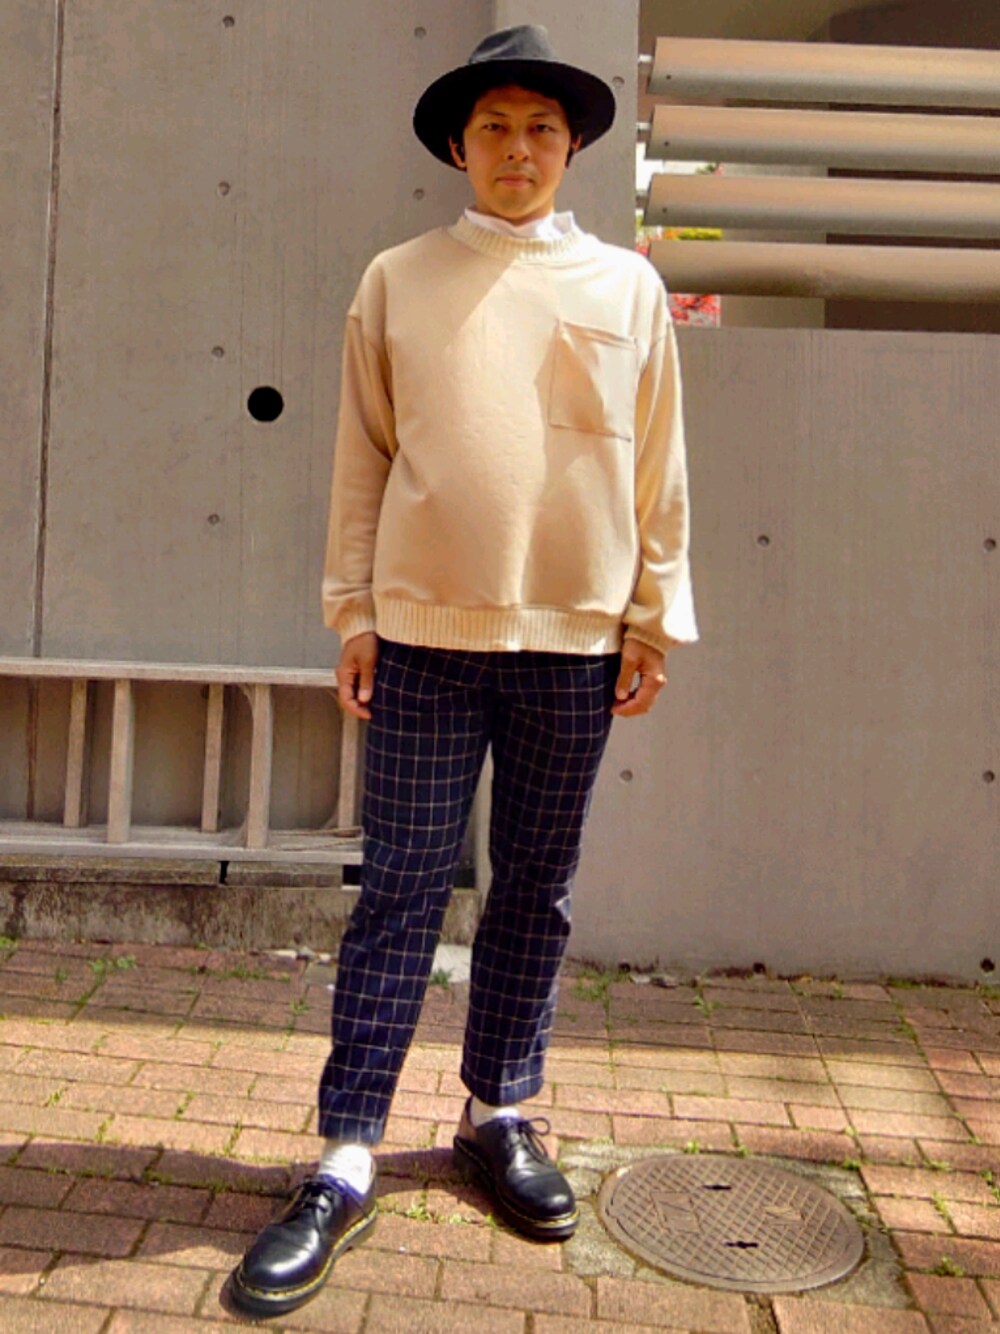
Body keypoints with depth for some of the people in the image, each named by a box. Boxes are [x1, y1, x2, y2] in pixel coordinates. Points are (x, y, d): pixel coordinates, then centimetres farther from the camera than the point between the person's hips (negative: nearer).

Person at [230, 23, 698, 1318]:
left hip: (576, 639, 2)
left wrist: (655, 616, 6)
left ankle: (499, 1115, 26)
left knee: (536, 889, 9)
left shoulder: (626, 285, 10)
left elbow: (658, 468, 9)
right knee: (401, 886, 0)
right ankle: (344, 1162, 9)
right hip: (428, 631, -1)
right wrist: (352, 611, 1)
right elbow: (362, 459, 5)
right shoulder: (399, 281, 7)